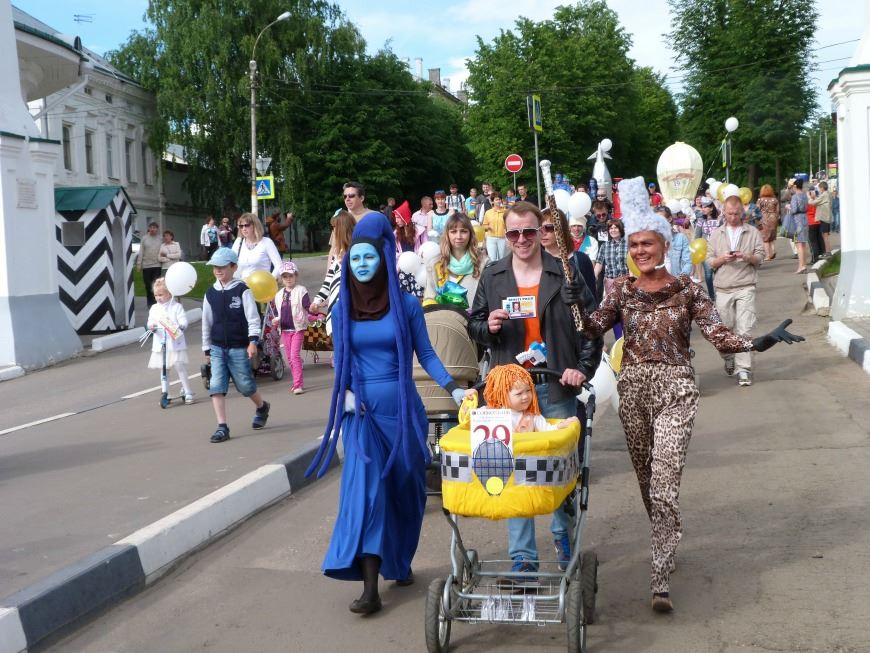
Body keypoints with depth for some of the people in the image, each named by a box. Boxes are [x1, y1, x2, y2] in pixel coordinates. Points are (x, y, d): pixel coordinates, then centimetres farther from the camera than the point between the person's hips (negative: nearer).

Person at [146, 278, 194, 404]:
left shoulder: (177, 307, -3)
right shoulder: (154, 308, 10)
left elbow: (184, 321, -11)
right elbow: (150, 322, 7)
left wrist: (179, 327, -32)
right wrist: (151, 326, -16)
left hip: (175, 344, -4)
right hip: (160, 345, 4)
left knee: (180, 368, -5)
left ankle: (188, 393, 4)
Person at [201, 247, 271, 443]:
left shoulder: (242, 290, -6)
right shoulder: (210, 294, 6)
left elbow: (253, 318, -9)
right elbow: (206, 322, 14)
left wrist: (253, 341, -19)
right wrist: (207, 349, 16)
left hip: (239, 348, -4)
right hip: (217, 348, 4)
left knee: (245, 385, 6)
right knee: (216, 386, -8)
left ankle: (262, 407, 36)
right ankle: (222, 427, -5)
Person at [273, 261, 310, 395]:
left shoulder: (301, 291, -4)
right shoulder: (279, 294, 11)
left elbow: (308, 307, -13)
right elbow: (277, 311, 19)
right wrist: (276, 320, 0)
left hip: (298, 328, -6)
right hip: (285, 329, 6)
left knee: (295, 355, -14)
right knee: (289, 357, 10)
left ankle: (298, 384, -13)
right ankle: (298, 382, 22)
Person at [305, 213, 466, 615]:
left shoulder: (406, 304, -2)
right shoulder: (342, 309, 3)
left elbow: (425, 354, 0)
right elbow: (340, 361, 9)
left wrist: (453, 389, -11)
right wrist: (346, 393, -9)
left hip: (402, 408, 0)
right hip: (363, 411, 0)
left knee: (405, 487, 10)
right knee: (366, 488, -10)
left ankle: (400, 563, 33)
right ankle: (370, 589, -11)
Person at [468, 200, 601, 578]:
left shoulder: (565, 273, 0)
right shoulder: (492, 276, 8)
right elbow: (474, 325, 14)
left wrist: (583, 368, -7)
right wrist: (488, 326, -8)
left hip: (557, 386, -1)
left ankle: (562, 536, 33)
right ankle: (522, 555, 9)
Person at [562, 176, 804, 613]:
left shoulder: (687, 289, -1)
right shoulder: (623, 290, 5)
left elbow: (719, 336, -7)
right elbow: (594, 328, -6)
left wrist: (757, 343, -23)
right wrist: (580, 306, -25)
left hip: (675, 390, -3)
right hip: (633, 389, 3)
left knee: (664, 482, -12)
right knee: (647, 479, 15)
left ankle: (661, 577, -10)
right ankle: (666, 543, 39)